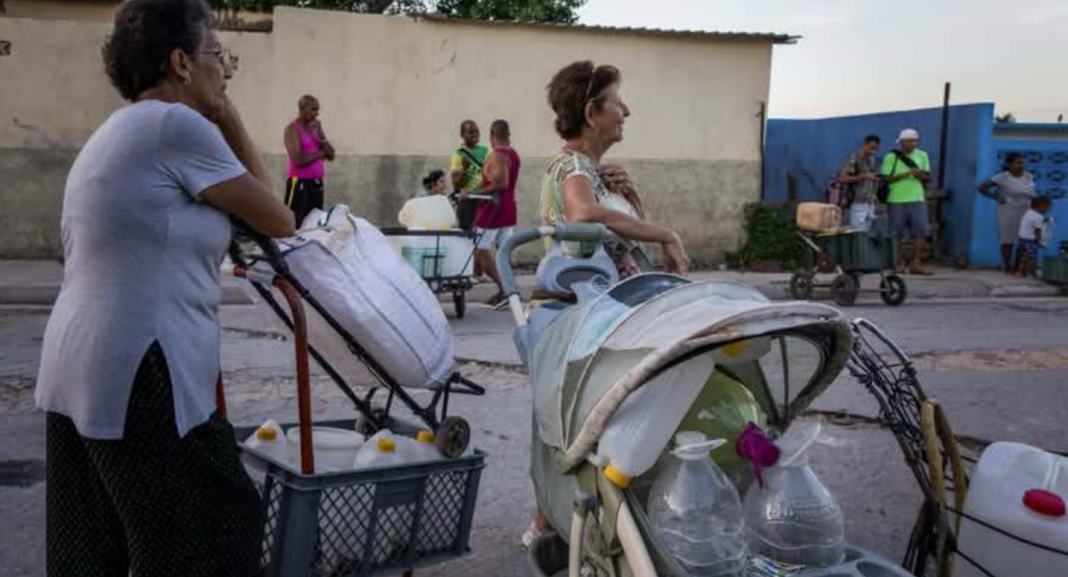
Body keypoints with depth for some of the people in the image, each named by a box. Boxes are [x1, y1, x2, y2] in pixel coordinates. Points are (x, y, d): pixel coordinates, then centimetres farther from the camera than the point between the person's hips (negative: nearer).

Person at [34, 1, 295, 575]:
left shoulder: (114, 132, 18)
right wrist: (228, 117, 4)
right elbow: (279, 220, -2)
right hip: (137, 381, -10)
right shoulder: (176, 124, -11)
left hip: (78, 375, 10)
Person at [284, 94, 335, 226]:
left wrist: (320, 134, -4)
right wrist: (320, 153, -4)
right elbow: (299, 160, -18)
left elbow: (331, 155, 8)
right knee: (295, 223, -12)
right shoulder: (292, 129, -8)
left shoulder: (316, 126, 13)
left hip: (316, 182, 7)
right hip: (299, 182, -7)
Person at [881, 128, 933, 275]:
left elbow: (928, 178, 14)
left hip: (917, 199, 3)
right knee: (898, 234, 1)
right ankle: (900, 263, 11)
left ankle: (916, 264, -3)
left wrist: (921, 175, -9)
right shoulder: (891, 157, 0)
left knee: (921, 232, -6)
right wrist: (903, 175, -16)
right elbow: (885, 179, -4)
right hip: (896, 200, -3)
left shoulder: (922, 156, 11)